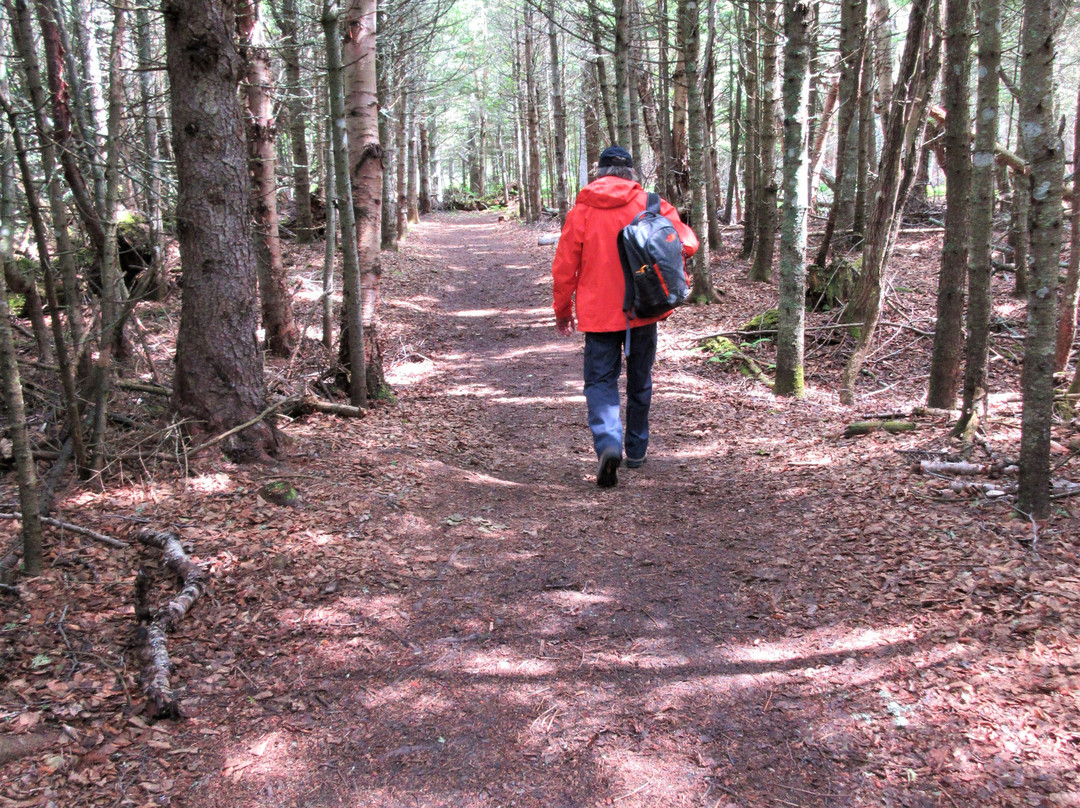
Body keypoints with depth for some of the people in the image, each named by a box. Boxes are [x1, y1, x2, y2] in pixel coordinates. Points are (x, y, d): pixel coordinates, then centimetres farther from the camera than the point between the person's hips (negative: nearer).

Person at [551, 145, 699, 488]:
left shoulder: (581, 211, -2)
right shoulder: (650, 204, -1)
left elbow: (564, 267, -1)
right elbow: (687, 241, -6)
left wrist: (563, 311, 10)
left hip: (598, 313, -1)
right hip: (643, 310, 2)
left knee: (600, 380, 2)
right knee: (639, 382, 16)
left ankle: (608, 444, -21)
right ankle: (637, 450, 27)